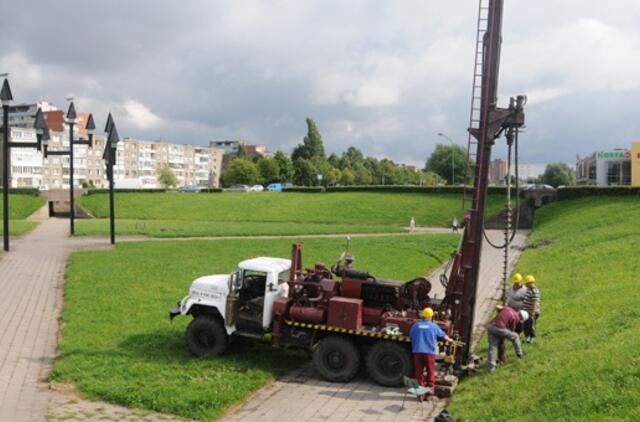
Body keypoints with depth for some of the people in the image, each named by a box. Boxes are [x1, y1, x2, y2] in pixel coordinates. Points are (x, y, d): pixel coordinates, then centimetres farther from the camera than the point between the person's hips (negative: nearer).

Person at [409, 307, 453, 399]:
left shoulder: (415, 326, 5)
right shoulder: (434, 326, 3)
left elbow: (411, 338, 17)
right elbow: (443, 335, 19)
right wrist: (449, 339, 40)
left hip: (417, 352, 2)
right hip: (430, 352, -1)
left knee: (419, 373, 8)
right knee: (431, 373, 7)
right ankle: (430, 393, 7)